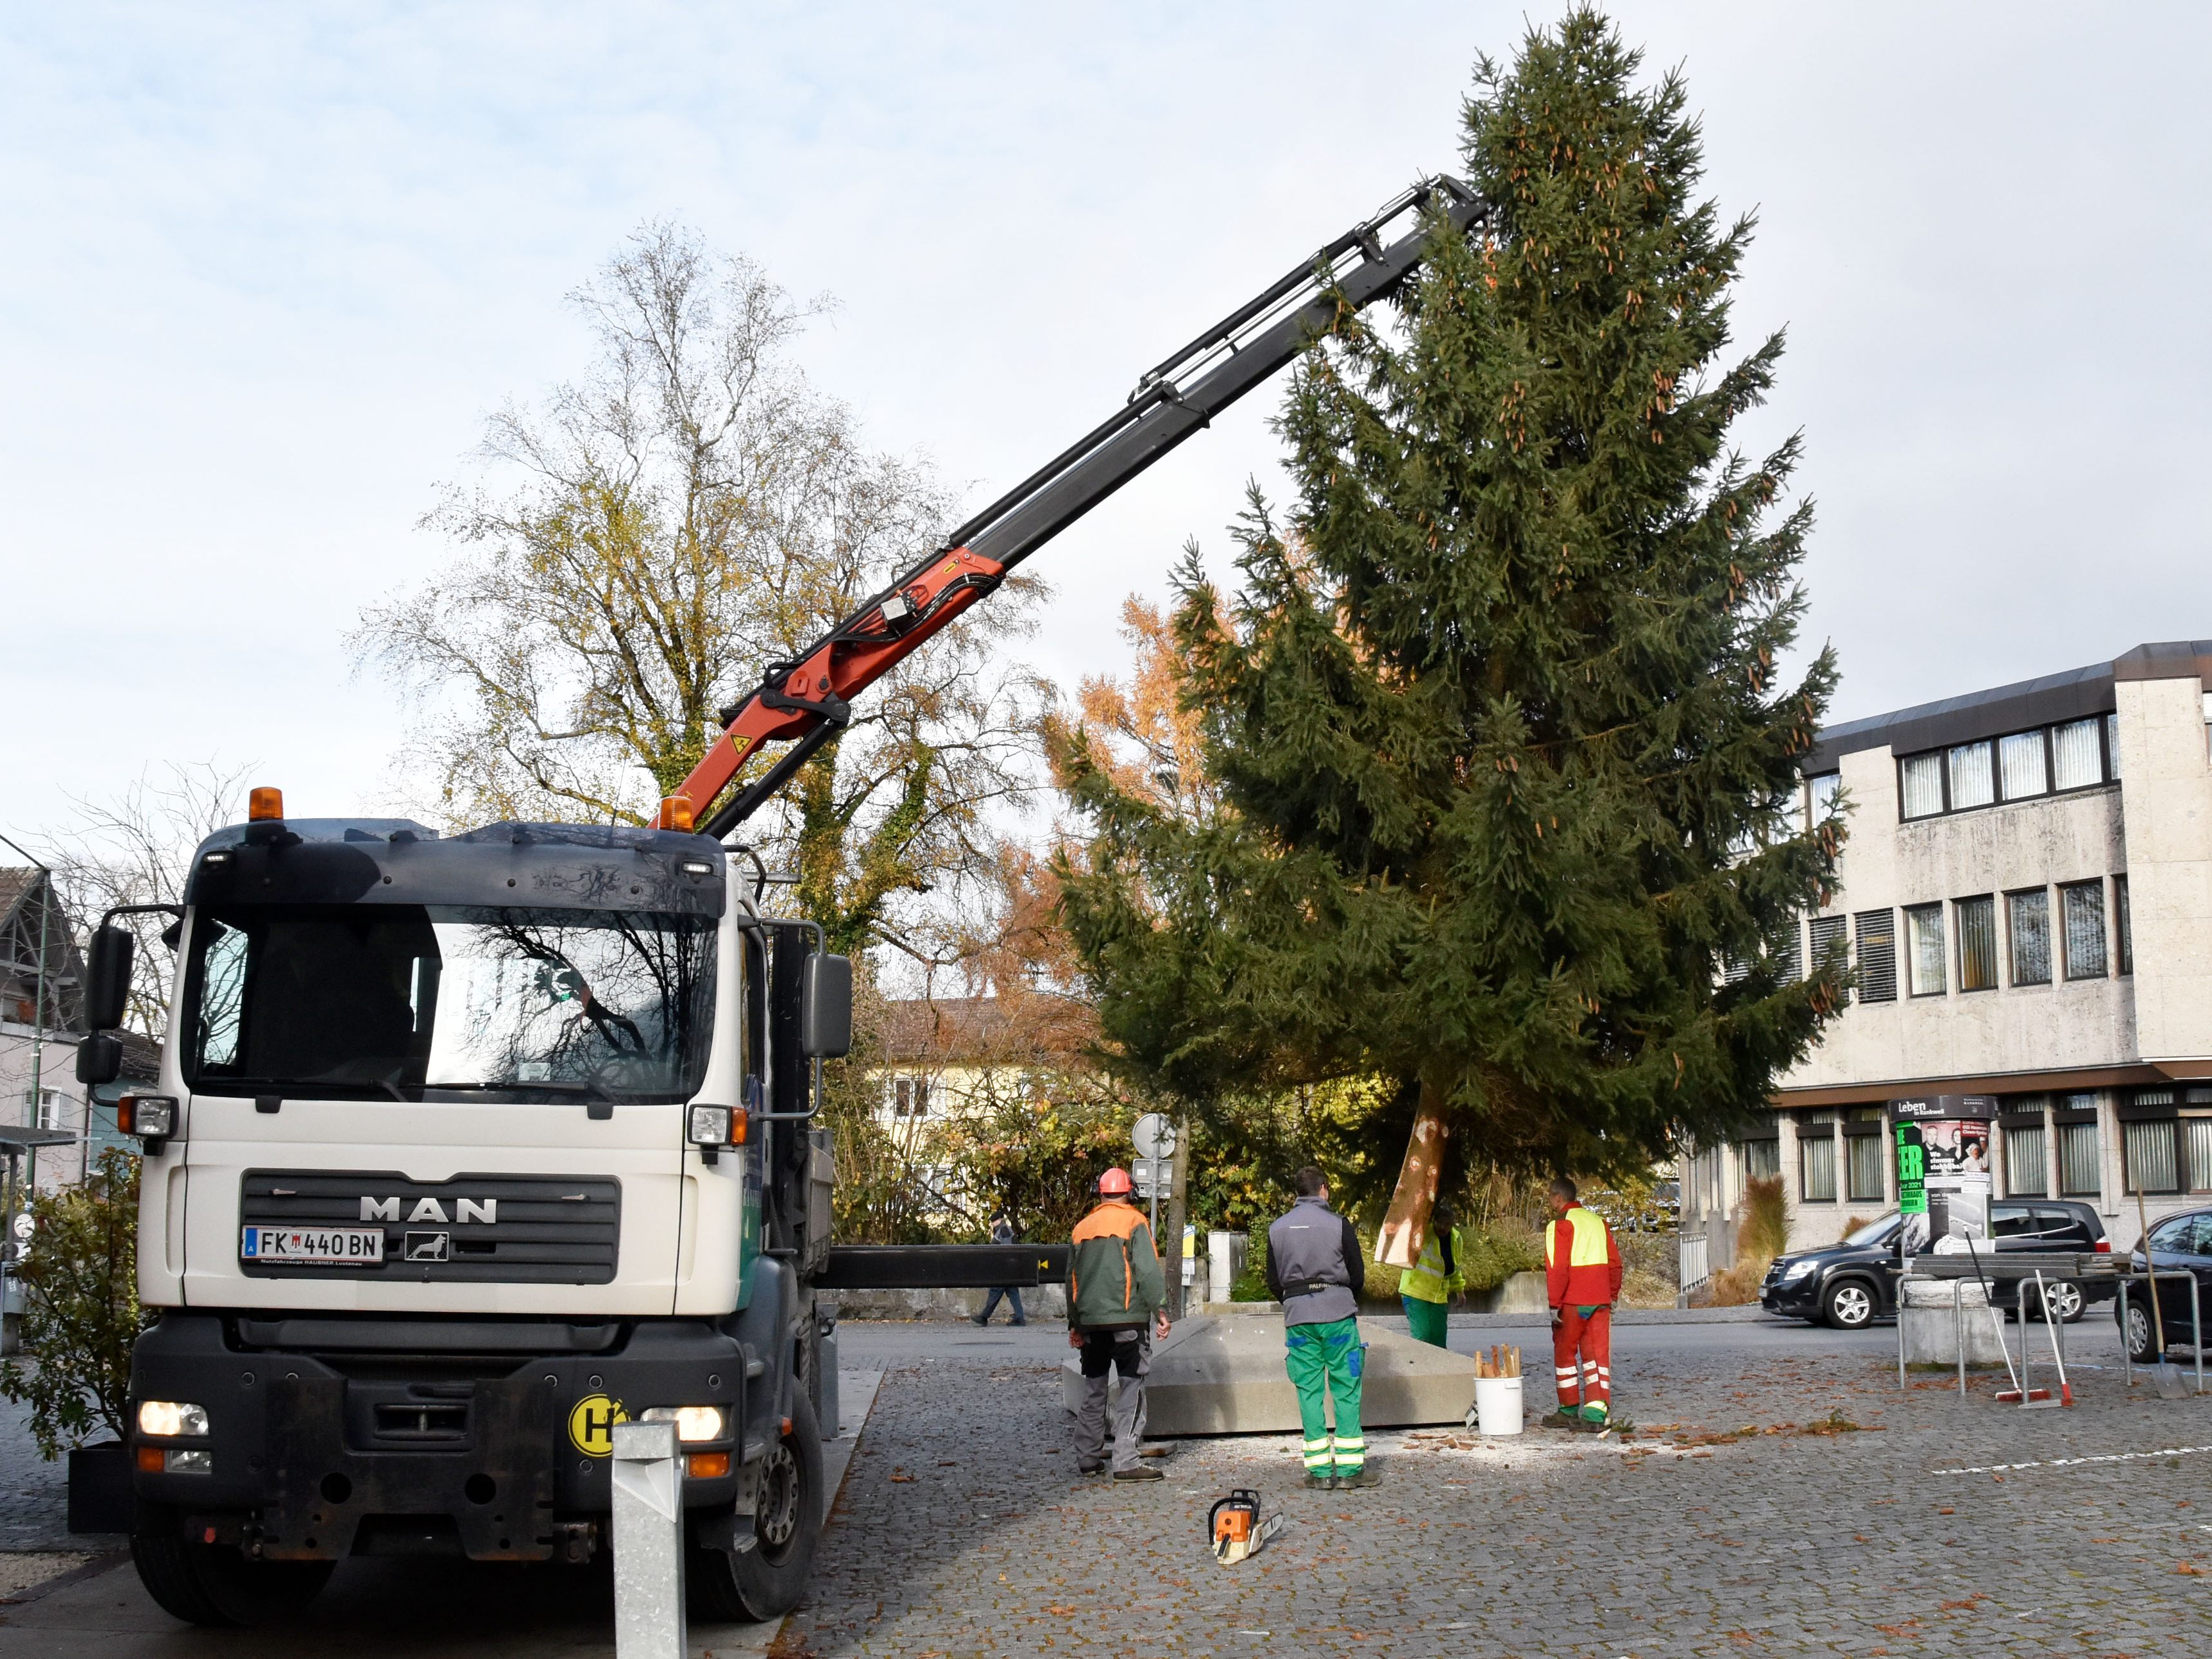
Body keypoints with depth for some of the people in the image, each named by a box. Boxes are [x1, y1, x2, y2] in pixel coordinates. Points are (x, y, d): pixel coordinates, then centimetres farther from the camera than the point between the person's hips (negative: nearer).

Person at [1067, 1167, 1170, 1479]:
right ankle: (1126, 1463, -9)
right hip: (1127, 1319, -5)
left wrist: (1074, 1324, 25)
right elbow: (1148, 1270, -12)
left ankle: (1087, 1457, 16)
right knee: (1132, 1389, -3)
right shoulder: (1134, 1222, -2)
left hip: (1090, 1321, 5)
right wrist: (1160, 1310, -11)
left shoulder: (1082, 1227, 14)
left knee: (1093, 1389, 14)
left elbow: (1072, 1278, 18)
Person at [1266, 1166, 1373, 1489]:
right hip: (1337, 1315, -3)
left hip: (1297, 1318, 3)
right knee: (1346, 1390, 3)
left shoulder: (1277, 1229, 6)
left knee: (1308, 1391, 5)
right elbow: (1357, 1272, 1)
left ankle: (1320, 1470, 4)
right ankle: (1351, 1467, 1)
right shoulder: (1337, 1224, -5)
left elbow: (1273, 1282, 9)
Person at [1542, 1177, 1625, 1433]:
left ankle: (1568, 1412, 15)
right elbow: (1615, 1263, 14)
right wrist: (1612, 1296, 20)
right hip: (1600, 1301, 5)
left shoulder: (1560, 1225, -8)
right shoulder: (1598, 1221, 13)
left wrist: (1554, 1304, -11)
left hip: (1572, 1302, -5)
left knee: (1565, 1354, 9)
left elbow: (1557, 1268, -14)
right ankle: (1597, 1414, -6)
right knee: (1598, 1354, 4)